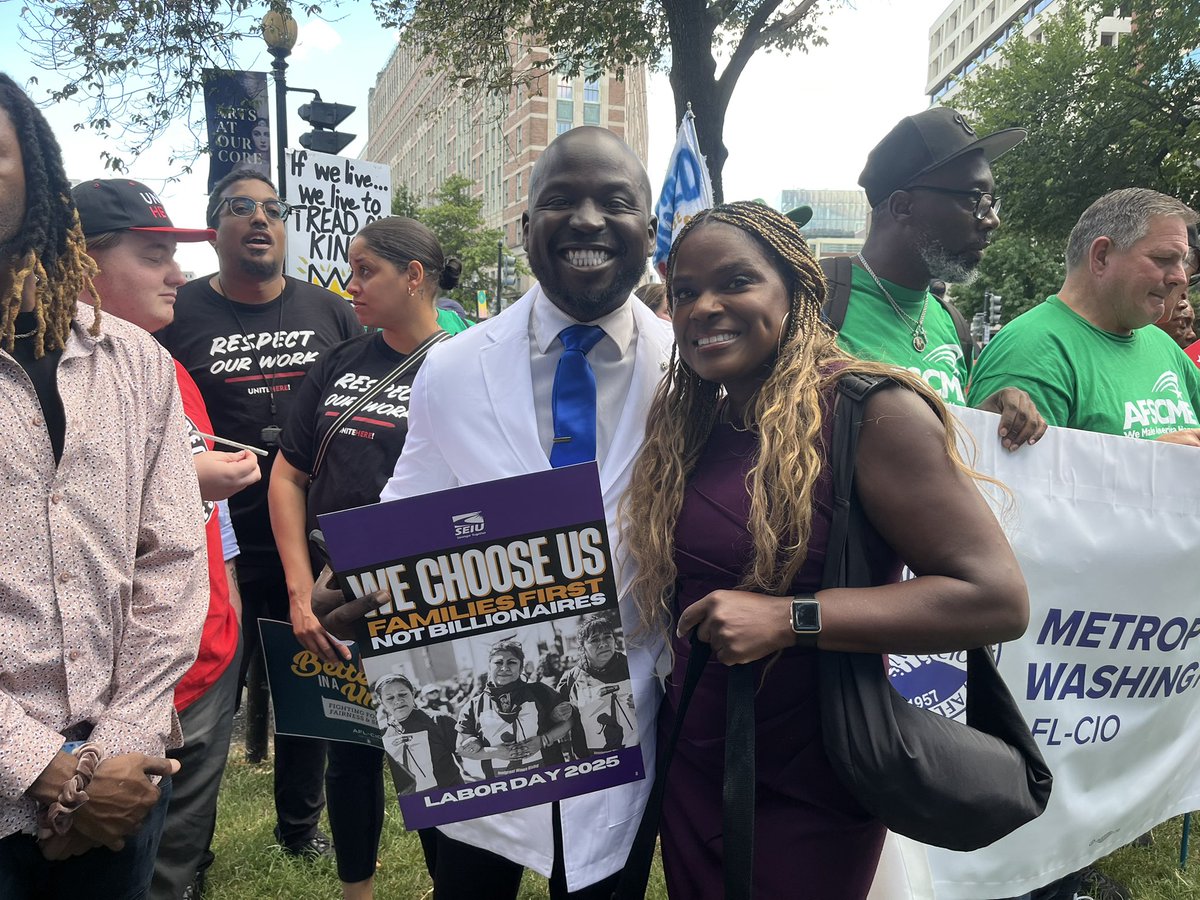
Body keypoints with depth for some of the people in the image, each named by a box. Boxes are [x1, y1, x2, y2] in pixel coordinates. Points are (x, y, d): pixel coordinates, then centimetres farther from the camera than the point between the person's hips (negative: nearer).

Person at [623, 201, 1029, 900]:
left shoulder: (870, 411, -17)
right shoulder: (691, 425, 4)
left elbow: (997, 599, -22)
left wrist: (790, 618, -27)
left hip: (807, 797, -6)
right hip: (690, 772, 6)